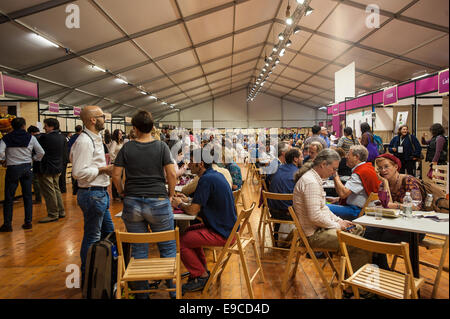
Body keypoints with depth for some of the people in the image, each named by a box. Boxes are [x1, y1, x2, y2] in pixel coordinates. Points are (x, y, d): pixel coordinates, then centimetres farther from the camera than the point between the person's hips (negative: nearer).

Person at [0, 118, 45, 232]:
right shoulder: (30, 137, -2)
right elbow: (41, 152, -3)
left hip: (12, 169, -1)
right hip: (27, 168, 2)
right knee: (28, 196, 10)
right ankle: (28, 222, 13)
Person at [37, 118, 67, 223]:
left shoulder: (45, 137, -16)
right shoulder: (62, 137, 6)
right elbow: (65, 153, 12)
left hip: (47, 169, -8)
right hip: (58, 168, 8)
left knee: (49, 192, 0)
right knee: (56, 189, 17)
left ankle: (53, 214, 5)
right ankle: (61, 211, 22)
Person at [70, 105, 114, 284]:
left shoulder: (95, 139, 14)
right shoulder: (84, 141, -18)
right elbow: (79, 172, -25)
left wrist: (106, 169, 8)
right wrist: (103, 169, -16)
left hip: (100, 192, 11)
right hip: (92, 194, -11)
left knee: (108, 232, 19)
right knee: (92, 237, 2)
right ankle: (87, 277, 19)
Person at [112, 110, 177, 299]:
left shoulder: (126, 148, 1)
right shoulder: (161, 146, -3)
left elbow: (116, 175, -2)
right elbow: (171, 174, -10)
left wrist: (122, 192, 13)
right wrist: (171, 194, 4)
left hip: (132, 204, 2)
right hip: (158, 202, -2)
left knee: (138, 249, 13)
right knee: (167, 248, 11)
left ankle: (141, 293, 26)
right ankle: (173, 290, 21)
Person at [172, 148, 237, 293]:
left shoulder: (206, 179, -21)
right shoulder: (216, 174, 9)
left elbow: (193, 210, -20)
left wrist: (180, 204, 0)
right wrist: (187, 201, 12)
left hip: (222, 234, -10)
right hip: (228, 227, 10)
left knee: (181, 242, -7)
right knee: (189, 231, 23)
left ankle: (201, 276, 10)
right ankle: (202, 269, 30)